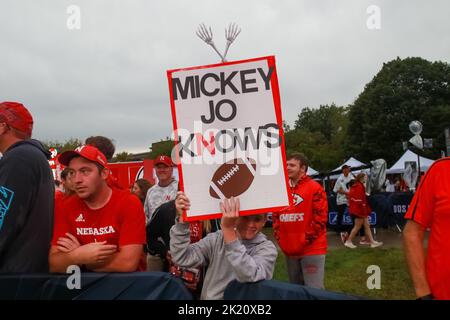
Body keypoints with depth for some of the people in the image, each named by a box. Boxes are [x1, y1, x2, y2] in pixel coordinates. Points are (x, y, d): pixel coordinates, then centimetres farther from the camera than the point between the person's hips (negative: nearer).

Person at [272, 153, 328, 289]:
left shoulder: (314, 188, -7)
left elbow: (320, 218, -13)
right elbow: (275, 216, 15)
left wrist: (305, 240, -14)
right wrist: (279, 239, 4)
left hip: (312, 249, -6)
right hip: (289, 250, 7)